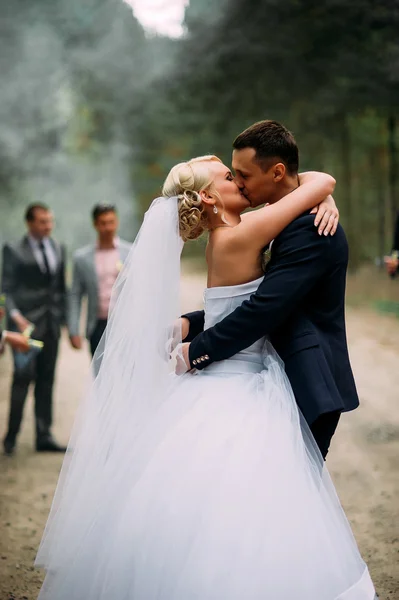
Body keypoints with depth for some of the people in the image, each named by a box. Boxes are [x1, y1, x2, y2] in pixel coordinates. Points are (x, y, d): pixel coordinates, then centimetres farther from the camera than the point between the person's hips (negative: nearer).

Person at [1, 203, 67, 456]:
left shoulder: (59, 249, 14)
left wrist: (62, 315, 11)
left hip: (51, 323, 5)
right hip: (26, 322, -5)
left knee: (47, 379, 7)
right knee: (24, 375, -10)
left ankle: (44, 437, 12)